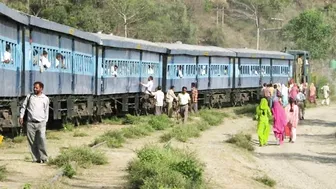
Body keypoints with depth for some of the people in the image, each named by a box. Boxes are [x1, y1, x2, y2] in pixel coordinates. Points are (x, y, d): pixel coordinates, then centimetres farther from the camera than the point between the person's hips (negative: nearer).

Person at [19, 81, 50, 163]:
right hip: (30, 123, 2)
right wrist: (21, 116, 5)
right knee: (32, 141, -1)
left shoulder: (45, 99, 8)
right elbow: (24, 106, 14)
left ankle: (43, 157, -12)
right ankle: (36, 158, 5)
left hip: (41, 123, -2)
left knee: (41, 139, -19)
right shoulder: (29, 96, 9)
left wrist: (45, 121, 11)